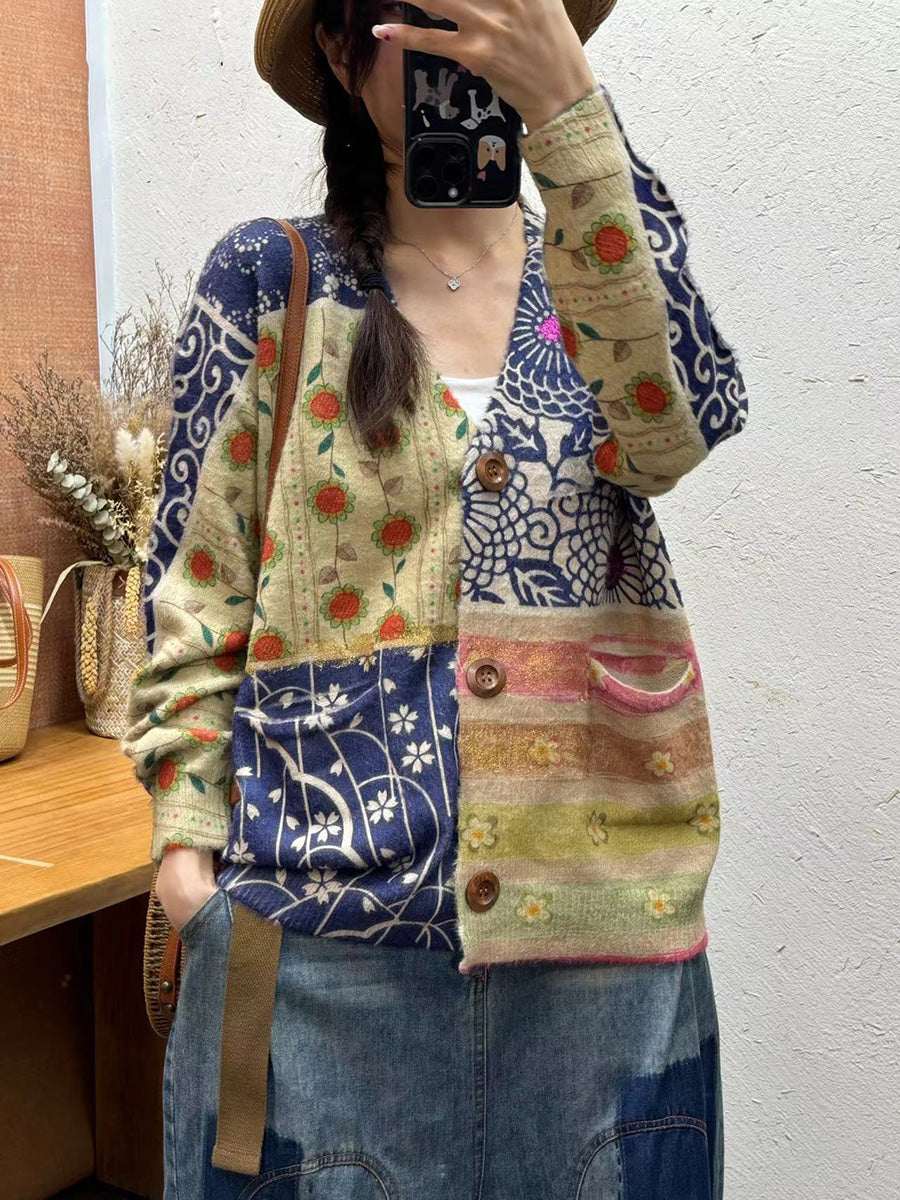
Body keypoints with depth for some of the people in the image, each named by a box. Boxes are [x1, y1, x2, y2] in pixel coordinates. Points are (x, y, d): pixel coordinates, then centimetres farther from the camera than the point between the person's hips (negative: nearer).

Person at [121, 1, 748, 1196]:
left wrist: (566, 103, -19)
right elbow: (194, 583, 2)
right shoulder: (270, 279, 2)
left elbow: (672, 431, -14)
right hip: (327, 918, -1)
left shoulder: (609, 259, 8)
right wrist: (187, 834, -6)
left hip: (595, 913, 2)